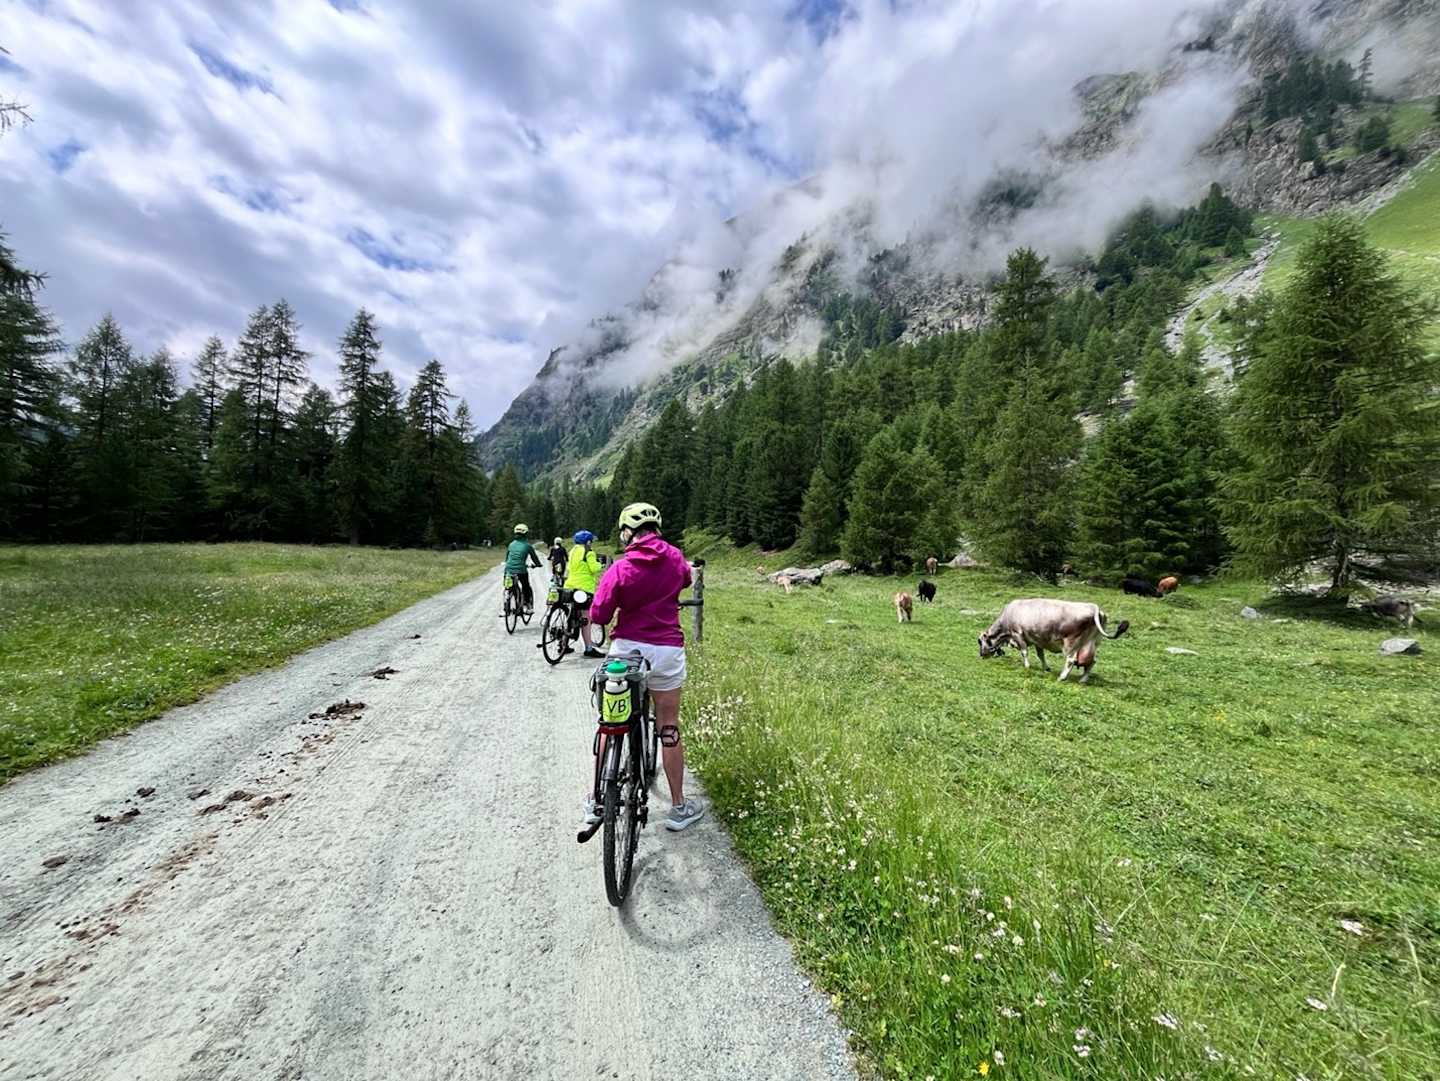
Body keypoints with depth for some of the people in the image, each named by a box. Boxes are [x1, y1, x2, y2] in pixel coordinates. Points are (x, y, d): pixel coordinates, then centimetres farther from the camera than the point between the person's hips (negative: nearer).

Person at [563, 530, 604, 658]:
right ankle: (589, 648, -4)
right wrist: (599, 563, 5)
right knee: (586, 618, -6)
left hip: (570, 586, 8)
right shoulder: (588, 552, -9)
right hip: (585, 587, -8)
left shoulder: (573, 551, 16)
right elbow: (594, 569, -16)